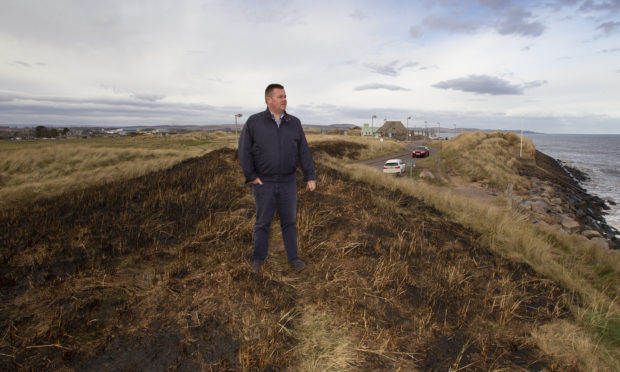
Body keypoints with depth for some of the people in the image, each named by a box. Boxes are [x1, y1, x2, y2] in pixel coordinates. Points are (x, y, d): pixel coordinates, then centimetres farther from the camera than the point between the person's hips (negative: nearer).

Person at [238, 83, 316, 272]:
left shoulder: (294, 123, 4)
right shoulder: (254, 122, -3)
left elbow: (304, 152, 4)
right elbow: (244, 151, -4)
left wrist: (310, 177, 0)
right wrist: (250, 176, -8)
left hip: (287, 183, 2)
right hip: (263, 184, -2)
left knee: (289, 221, 10)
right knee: (262, 222, 9)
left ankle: (293, 257, 25)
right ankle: (258, 260, 25)